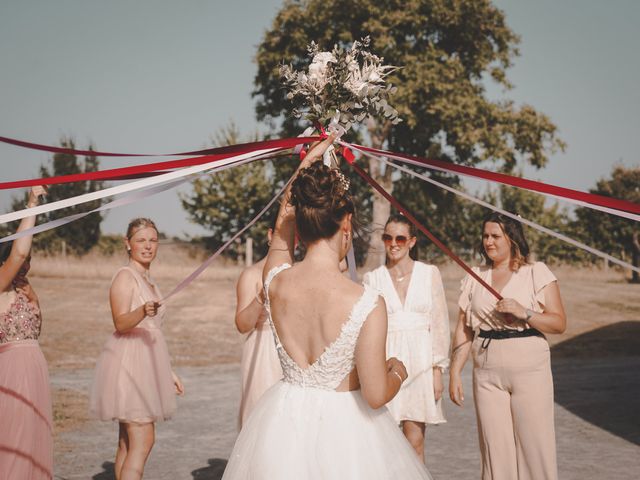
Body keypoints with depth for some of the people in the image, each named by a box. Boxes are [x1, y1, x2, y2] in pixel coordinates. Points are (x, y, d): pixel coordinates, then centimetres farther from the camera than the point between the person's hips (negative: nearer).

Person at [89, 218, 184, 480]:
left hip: (146, 362, 9)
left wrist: (168, 372, 22)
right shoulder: (125, 276, -8)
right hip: (129, 361, -9)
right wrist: (143, 311, -42)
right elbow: (120, 323, -22)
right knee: (142, 441, -14)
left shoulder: (147, 279, 18)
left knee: (128, 443, 9)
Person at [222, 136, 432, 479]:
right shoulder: (367, 304, -23)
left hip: (284, 422, 4)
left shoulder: (274, 282, -10)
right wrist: (397, 372, 4)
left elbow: (283, 223, 12)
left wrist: (308, 161, 22)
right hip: (343, 428, -4)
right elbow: (376, 396, -19)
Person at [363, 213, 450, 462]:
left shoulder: (429, 273, 6)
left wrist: (438, 369, -2)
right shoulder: (372, 278, 7)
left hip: (419, 360, 0)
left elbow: (440, 323, 5)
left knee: (415, 441, -3)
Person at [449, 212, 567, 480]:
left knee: (533, 444, -4)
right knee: (494, 446, 2)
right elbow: (463, 329, 11)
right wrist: (455, 372, 4)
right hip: (486, 372, 3)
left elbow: (559, 323, -3)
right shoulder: (475, 278, 12)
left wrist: (523, 313, -17)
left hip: (529, 369, -3)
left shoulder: (537, 272, 1)